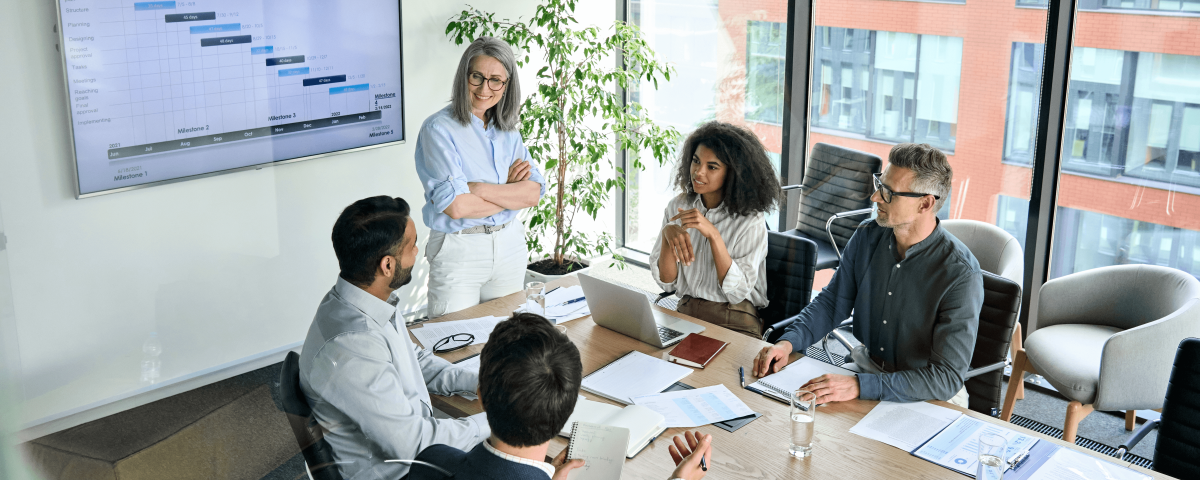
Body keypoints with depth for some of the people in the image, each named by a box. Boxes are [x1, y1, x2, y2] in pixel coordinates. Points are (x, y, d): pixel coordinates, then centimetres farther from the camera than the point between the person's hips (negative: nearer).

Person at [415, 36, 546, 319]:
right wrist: (510, 191, -9)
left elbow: (534, 193, -4)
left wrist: (478, 188, -17)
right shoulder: (439, 128, -11)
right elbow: (456, 207, -21)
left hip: (509, 245, 5)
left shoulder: (508, 129, 7)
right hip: (458, 250, -5)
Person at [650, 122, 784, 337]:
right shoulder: (677, 206, 4)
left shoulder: (750, 219, -8)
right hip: (685, 314, 4)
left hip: (735, 323, -3)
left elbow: (738, 291, -15)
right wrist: (668, 234, -17)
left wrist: (713, 234, -24)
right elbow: (666, 282, 1)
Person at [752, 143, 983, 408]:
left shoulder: (961, 274, -24)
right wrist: (788, 341, -11)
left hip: (928, 396, -5)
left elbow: (947, 379, -26)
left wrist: (859, 386, -36)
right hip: (867, 365, 5)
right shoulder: (867, 236, -5)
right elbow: (832, 301, 8)